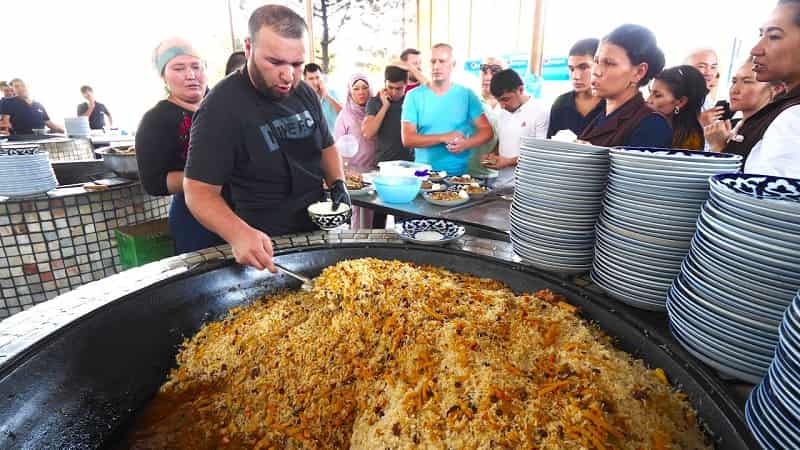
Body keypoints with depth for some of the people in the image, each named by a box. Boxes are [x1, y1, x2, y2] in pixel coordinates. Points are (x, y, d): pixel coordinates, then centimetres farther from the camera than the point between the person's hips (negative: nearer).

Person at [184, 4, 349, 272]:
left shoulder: (305, 93, 0)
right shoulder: (221, 109, -20)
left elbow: (326, 146, 13)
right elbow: (199, 191, -21)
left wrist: (338, 185, -6)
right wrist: (238, 234, -40)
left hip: (317, 230, 7)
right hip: (266, 244, -6)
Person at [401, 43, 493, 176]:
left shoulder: (467, 95, 5)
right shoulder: (414, 96, 2)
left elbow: (486, 131, 4)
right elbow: (407, 138, -5)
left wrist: (466, 143, -15)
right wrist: (443, 138, -14)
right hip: (424, 173, 0)